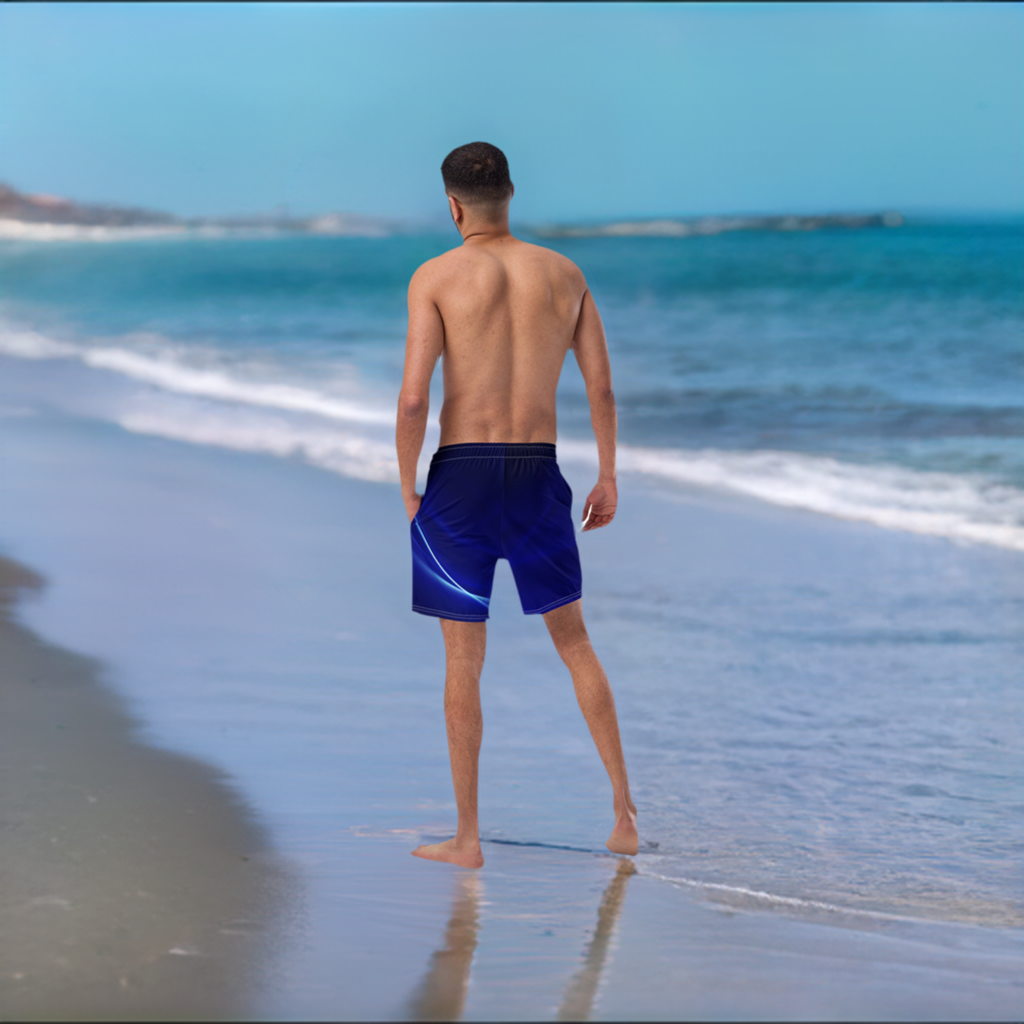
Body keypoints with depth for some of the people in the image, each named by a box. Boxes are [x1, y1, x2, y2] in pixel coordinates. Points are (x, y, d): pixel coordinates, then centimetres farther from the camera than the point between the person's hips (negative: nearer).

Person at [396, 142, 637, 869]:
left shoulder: (436, 277, -6)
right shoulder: (564, 273, 6)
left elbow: (414, 398, -13)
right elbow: (603, 387, 6)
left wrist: (407, 489, 0)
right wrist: (608, 478, 16)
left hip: (461, 476, -3)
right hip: (538, 474, 3)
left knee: (464, 658, 5)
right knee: (573, 640, 17)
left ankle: (468, 837, 9)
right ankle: (625, 814, 17)